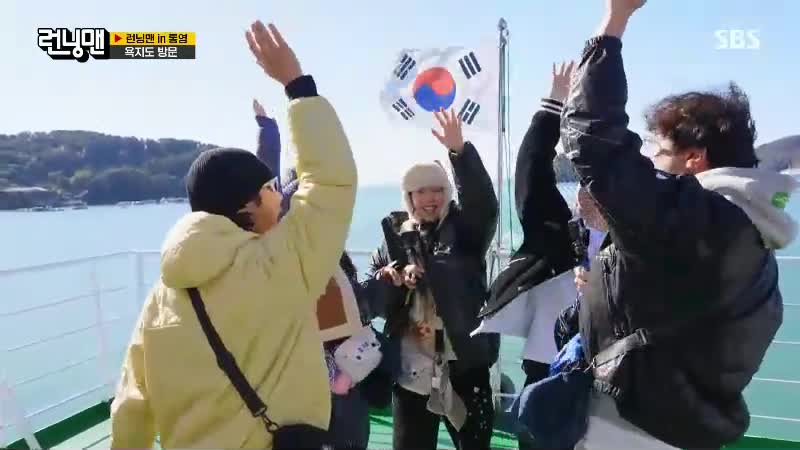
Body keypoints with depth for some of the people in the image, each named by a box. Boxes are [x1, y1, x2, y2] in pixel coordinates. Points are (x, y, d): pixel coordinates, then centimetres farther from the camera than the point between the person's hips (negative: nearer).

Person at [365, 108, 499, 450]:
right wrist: (394, 277, -19)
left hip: (464, 365, -1)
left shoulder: (465, 230, 1)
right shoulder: (396, 235, 5)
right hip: (411, 370, 1)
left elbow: (484, 203, -20)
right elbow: (371, 293, 3)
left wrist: (459, 150, -33)